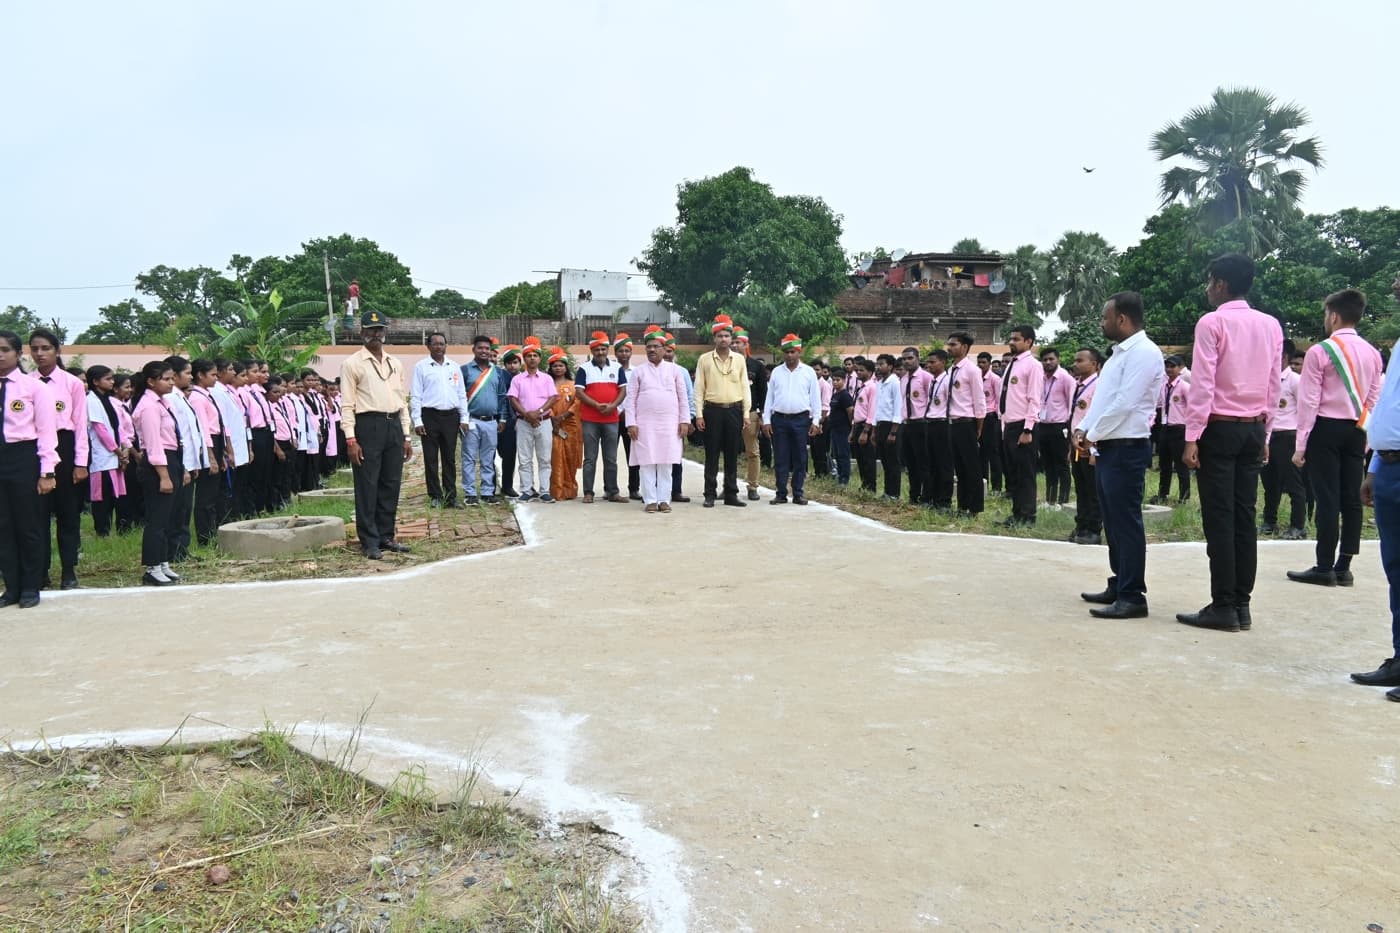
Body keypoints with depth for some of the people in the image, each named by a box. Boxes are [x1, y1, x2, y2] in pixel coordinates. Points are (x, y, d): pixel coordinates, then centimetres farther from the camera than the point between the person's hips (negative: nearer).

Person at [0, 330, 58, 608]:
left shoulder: (34, 387, -4)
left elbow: (46, 431, -5)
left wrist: (47, 472, -9)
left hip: (24, 457, -3)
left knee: (29, 525, 6)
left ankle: (30, 587, 18)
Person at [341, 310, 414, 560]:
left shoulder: (395, 364, 16)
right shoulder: (352, 364, -1)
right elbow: (347, 405, -6)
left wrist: (406, 437, 13)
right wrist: (351, 440, -13)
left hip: (394, 425, 6)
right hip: (368, 425, -6)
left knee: (391, 485, 9)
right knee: (367, 486, -1)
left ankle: (386, 536, 19)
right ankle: (369, 541, 6)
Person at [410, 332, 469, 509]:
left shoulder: (454, 367, 12)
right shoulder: (421, 367, 1)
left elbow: (462, 394, 13)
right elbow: (415, 396, -2)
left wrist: (464, 418, 6)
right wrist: (417, 421, -8)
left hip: (451, 416, 3)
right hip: (430, 416, -3)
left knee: (450, 458, 6)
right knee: (431, 458, 1)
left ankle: (451, 496, 11)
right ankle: (435, 496, 9)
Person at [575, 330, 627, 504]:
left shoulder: (617, 368, 9)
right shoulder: (584, 369, 2)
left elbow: (623, 390, 5)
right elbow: (579, 392, -4)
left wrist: (612, 406, -12)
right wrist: (597, 405, -16)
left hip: (611, 419, 2)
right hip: (590, 420, -2)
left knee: (611, 458, 6)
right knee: (590, 458, 0)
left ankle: (612, 491, 12)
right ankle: (588, 492, 3)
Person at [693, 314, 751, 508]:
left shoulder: (739, 360, 7)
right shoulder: (704, 359, 3)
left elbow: (745, 387, 8)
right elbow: (698, 388, 2)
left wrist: (746, 413, 2)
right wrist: (699, 414, -5)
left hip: (734, 410, 2)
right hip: (713, 410, -2)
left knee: (732, 454, 6)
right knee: (712, 454, 1)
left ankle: (731, 494, 12)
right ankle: (710, 495, 7)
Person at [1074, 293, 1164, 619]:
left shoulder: (1143, 352, -13)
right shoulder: (1120, 353, 18)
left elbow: (1124, 403, -20)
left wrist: (1092, 435, -11)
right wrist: (1083, 429, 5)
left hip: (1126, 448, -10)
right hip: (1107, 447, 10)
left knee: (1126, 523, -7)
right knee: (1112, 522, 14)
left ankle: (1132, 596, -3)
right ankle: (1118, 586, 22)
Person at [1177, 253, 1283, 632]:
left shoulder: (1212, 323, -9)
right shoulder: (1271, 325, 10)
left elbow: (1202, 384, -13)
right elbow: (1274, 385, 11)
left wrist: (1192, 437, -12)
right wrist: (1265, 431, 17)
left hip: (1220, 429, -6)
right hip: (1253, 430, 6)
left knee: (1219, 519, -4)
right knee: (1244, 518, 8)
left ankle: (1223, 608, -3)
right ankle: (1242, 604, 11)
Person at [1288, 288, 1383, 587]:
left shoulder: (1320, 351, -9)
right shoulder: (1373, 353, 9)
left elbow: (1309, 401, -10)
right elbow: (1374, 400, 10)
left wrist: (1301, 444, -6)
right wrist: (1366, 437, 17)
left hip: (1326, 429, -6)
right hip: (1356, 431, 6)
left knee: (1327, 498, -4)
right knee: (1351, 499, 6)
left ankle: (1324, 568, -1)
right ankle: (1343, 568, 11)